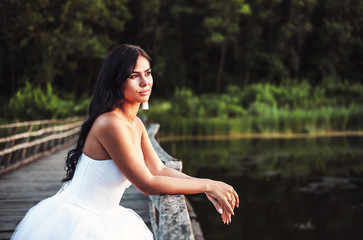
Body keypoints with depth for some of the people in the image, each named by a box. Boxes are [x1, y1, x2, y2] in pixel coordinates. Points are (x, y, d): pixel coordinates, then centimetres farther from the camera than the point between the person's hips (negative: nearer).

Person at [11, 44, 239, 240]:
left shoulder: (136, 124, 7)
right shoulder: (111, 124, -22)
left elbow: (159, 170, 6)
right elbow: (146, 184, -20)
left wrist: (208, 188, -4)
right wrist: (207, 185, -15)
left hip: (101, 220, 8)